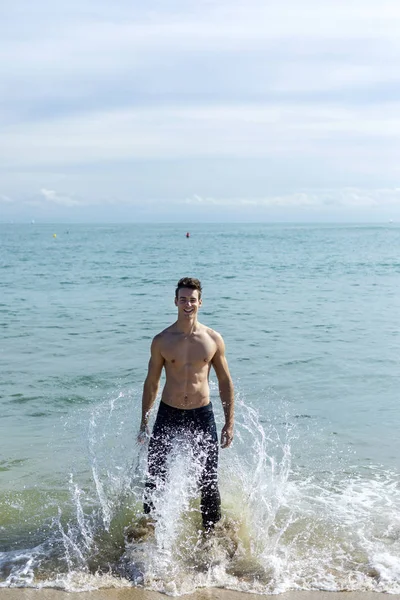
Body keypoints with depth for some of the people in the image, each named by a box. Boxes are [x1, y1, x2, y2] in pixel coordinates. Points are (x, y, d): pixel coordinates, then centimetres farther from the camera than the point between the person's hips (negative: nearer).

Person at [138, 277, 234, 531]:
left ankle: (213, 531, 25)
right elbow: (151, 383, 5)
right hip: (168, 414, 0)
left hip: (202, 415, 0)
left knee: (209, 481, 7)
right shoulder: (162, 341, -3)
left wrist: (229, 423, 2)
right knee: (154, 479, 3)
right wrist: (144, 423, 4)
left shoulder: (214, 340, -2)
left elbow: (225, 381, 5)